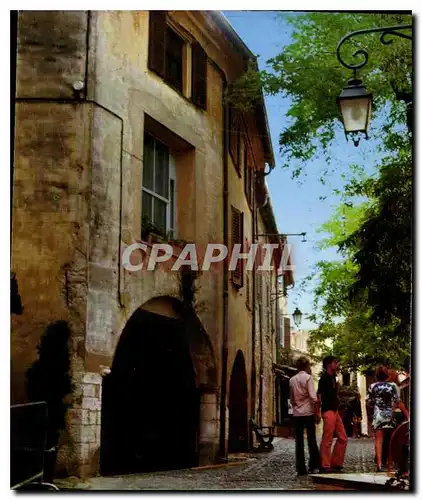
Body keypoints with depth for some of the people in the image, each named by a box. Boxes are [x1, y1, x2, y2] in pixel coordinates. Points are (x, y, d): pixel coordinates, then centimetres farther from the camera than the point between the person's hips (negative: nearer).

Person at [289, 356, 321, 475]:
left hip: (296, 414, 4)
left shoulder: (292, 380, 9)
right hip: (308, 412, -4)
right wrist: (317, 414, -7)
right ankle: (313, 465, 10)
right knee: (311, 440, 7)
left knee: (299, 442, 4)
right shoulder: (308, 377, -7)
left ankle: (300, 468, 3)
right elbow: (313, 398, -13)